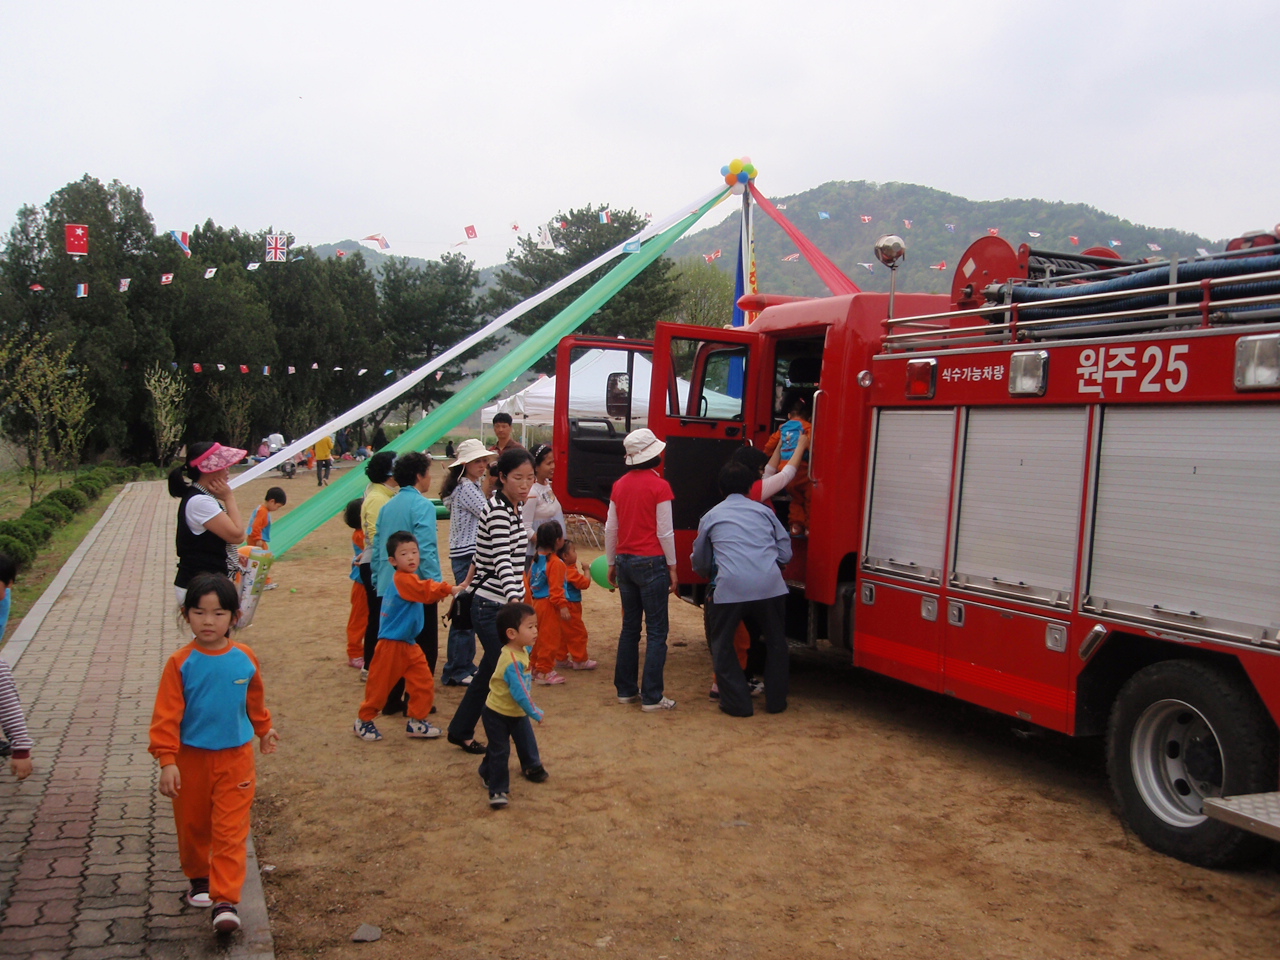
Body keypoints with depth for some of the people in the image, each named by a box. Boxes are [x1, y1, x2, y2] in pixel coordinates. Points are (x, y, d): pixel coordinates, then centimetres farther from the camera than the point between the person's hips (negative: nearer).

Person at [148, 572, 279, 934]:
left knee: (230, 830, -4)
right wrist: (167, 761, -17)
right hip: (191, 758, 0)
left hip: (235, 757, 0)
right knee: (192, 825, 18)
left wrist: (264, 730, 26)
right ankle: (198, 878, 41)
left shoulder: (245, 659, -7)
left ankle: (225, 900, -1)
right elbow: (166, 715, -13)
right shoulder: (181, 664, -13)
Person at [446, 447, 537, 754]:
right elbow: (502, 561, -32)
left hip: (501, 606, 10)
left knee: (490, 671, 18)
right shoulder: (498, 512, -19)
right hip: (493, 609, -10)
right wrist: (515, 599, -45)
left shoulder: (513, 509, 9)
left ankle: (460, 731, 33)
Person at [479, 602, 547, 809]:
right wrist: (535, 712, -24)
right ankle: (497, 789, 7)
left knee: (527, 742, 19)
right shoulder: (512, 661, -35)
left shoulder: (522, 650, -6)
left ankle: (532, 766, 43)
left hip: (517, 712, 9)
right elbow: (519, 692, -33)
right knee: (499, 751, -2)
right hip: (498, 714, -9)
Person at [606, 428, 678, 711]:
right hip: (651, 563, -6)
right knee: (656, 631, 0)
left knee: (630, 627, 15)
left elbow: (610, 529, 10)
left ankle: (625, 689, 20)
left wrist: (612, 564, 20)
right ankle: (651, 697, 0)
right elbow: (664, 532, -11)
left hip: (625, 561, 6)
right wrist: (672, 567, -2)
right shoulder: (659, 486, -11)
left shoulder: (620, 485, 7)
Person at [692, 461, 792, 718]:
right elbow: (785, 554, 16)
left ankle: (737, 702, 14)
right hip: (770, 585, 2)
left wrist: (712, 577, 49)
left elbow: (700, 563, 27)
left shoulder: (711, 517, 17)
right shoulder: (763, 511, 17)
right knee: (775, 642, 22)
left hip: (730, 588, -2)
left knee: (722, 645, 16)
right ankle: (776, 699, 25)